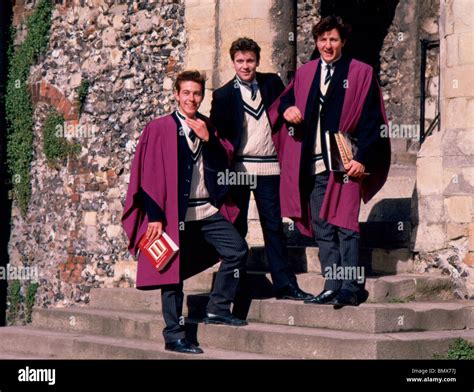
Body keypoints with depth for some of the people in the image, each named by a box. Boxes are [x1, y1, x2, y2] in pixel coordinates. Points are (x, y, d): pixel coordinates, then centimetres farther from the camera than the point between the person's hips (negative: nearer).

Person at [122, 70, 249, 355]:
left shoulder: (208, 128, 12)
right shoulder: (160, 129, -2)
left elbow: (222, 165, 7)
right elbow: (148, 176, -5)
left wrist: (208, 139, -8)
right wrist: (155, 215, -12)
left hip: (207, 210, 4)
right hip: (174, 213, -4)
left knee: (238, 250, -9)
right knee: (173, 271, -1)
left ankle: (217, 310, 5)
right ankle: (174, 336, 7)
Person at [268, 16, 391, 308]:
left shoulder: (361, 73, 0)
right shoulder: (305, 74, 13)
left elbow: (372, 120, -4)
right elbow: (285, 100, 23)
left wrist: (363, 158, -13)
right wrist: (287, 111, -2)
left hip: (346, 163, -5)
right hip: (313, 164, 5)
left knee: (345, 224, -11)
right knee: (322, 228, 6)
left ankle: (352, 287, -9)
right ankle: (333, 287, 10)